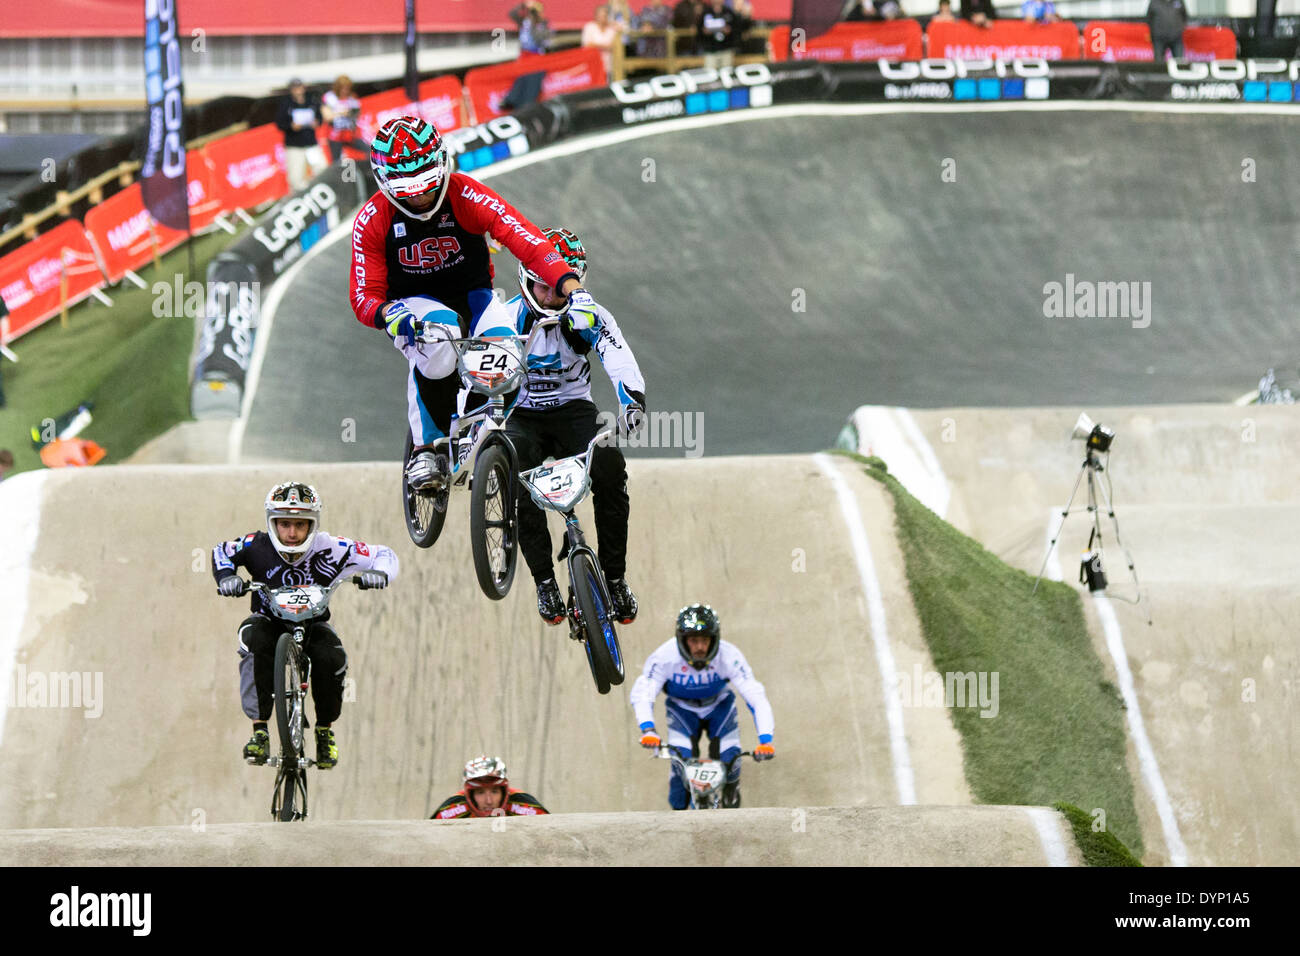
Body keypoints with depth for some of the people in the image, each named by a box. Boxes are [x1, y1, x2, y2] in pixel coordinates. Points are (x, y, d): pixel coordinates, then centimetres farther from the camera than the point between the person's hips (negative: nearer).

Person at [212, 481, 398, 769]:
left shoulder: (329, 549, -18)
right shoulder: (258, 546, -17)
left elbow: (383, 554, -10)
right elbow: (222, 552, 1)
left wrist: (379, 573, -33)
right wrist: (226, 576, -20)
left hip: (313, 624, 0)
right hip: (269, 621, 0)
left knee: (331, 658, -31)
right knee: (254, 643, -35)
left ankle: (325, 731, -4)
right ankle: (259, 730, -28)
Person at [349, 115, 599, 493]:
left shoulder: (466, 196, -19)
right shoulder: (373, 220, -15)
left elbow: (525, 239, -29)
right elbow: (364, 295, -14)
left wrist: (572, 288, -44)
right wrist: (388, 314, -40)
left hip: (471, 297, 1)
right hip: (413, 307, -1)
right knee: (441, 338, -39)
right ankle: (427, 446, -21)